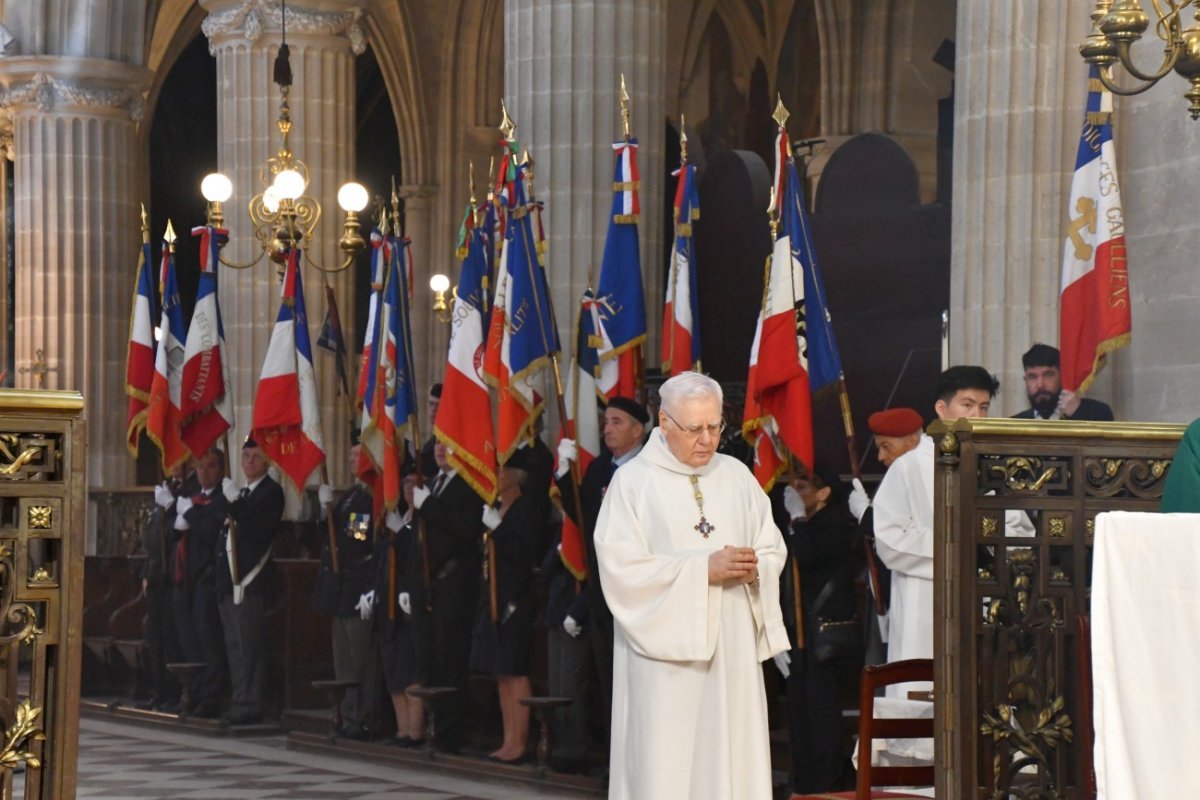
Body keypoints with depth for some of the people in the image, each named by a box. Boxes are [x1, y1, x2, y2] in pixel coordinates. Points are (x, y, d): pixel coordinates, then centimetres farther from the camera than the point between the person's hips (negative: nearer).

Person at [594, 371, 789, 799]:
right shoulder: (632, 482, -3)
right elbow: (620, 568, -11)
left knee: (732, 761, 2)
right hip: (666, 653, -4)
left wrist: (754, 568, -11)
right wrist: (704, 569, -16)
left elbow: (773, 549, 13)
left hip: (732, 650, 4)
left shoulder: (737, 476, 10)